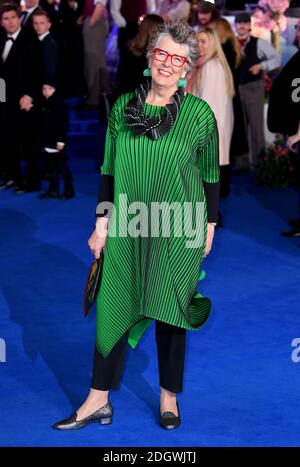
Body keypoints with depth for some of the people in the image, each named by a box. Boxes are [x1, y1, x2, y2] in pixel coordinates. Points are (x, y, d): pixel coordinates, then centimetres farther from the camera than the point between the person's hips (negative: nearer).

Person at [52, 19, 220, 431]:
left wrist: (210, 228, 5)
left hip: (178, 234, -2)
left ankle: (169, 397, 24)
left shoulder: (200, 114, -7)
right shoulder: (123, 107, 1)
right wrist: (102, 223, 5)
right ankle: (98, 401, 15)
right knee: (114, 309, 5)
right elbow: (109, 170, 7)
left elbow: (210, 176, 2)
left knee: (169, 312, 7)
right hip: (128, 230, 2)